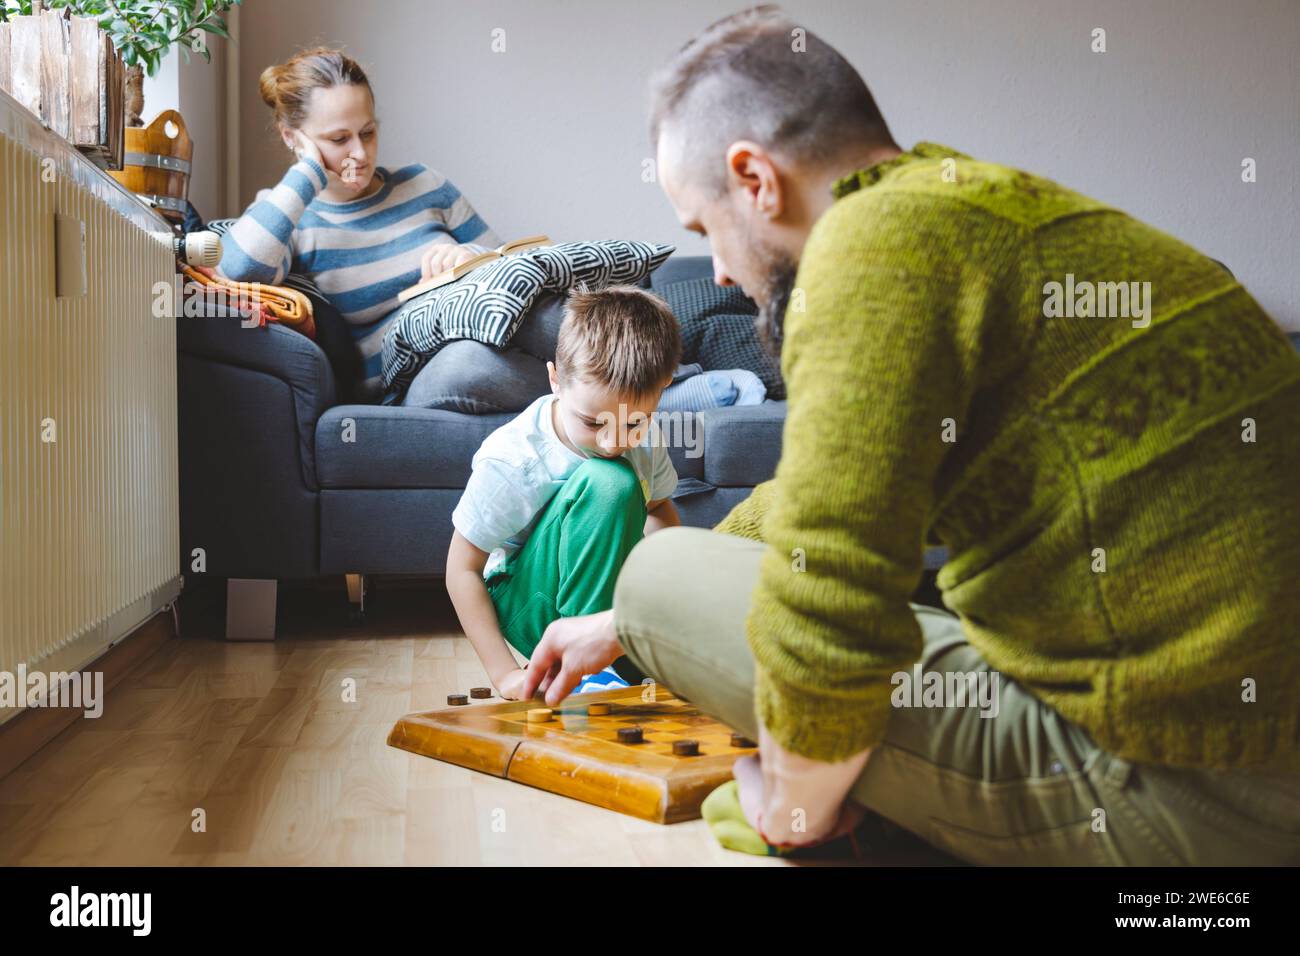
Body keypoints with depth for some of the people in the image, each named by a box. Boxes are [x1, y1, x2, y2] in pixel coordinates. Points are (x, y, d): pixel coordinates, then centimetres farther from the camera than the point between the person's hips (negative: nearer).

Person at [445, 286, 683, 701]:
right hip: (529, 607, -5)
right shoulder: (509, 460, -23)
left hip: (612, 600, 5)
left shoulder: (645, 440, -7)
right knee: (607, 482, -31)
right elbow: (462, 569, -15)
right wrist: (504, 673, -22)